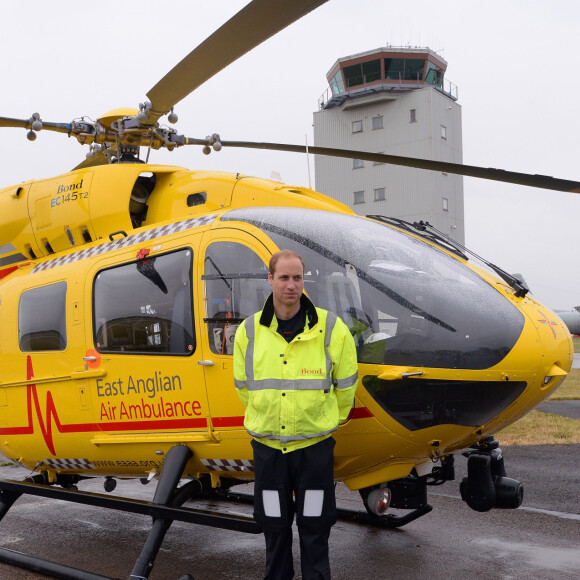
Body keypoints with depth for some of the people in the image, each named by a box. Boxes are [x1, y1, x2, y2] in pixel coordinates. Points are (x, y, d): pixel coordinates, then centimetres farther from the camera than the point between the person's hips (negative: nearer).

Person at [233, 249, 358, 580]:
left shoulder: (331, 329, -6)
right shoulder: (249, 331, 0)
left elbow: (346, 384, 6)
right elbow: (243, 386, 14)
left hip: (314, 445, -2)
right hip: (267, 445, 2)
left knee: (314, 526, 8)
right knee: (274, 525, 14)